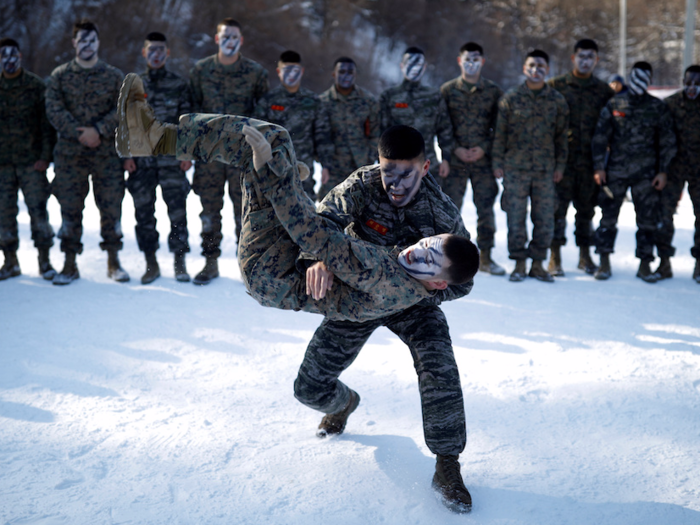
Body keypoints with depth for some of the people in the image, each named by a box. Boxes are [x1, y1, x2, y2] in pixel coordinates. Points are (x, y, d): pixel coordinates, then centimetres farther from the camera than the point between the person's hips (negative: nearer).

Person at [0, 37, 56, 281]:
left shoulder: (36, 86, 1)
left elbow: (48, 123, 1)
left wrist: (46, 156, -7)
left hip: (31, 160, -2)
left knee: (38, 209, -6)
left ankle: (44, 260, 4)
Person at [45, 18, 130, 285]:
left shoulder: (114, 76, 7)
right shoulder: (59, 76, 6)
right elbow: (54, 111, -3)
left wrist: (98, 130, -14)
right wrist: (79, 133, -14)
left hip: (108, 153, 0)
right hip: (69, 154, 0)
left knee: (111, 207, 2)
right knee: (70, 209, 2)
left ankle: (113, 261, 15)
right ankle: (70, 264, 11)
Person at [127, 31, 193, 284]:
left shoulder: (179, 85, 7)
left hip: (171, 157, -2)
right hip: (141, 159, 2)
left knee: (177, 210, -4)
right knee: (144, 211, 4)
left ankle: (180, 263, 5)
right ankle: (151, 263, 14)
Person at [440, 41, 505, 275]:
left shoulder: (493, 91, 5)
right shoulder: (447, 90, 4)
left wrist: (483, 148, -8)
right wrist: (455, 149, -9)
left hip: (484, 159, 1)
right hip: (454, 160, -1)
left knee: (486, 209, 4)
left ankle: (485, 257, 15)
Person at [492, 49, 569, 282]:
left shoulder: (557, 100, 6)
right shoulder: (511, 98, 2)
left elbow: (561, 136, 10)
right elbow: (500, 133, 4)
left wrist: (560, 166, 6)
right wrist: (497, 163, 0)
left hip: (545, 170, 1)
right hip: (515, 168, -1)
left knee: (545, 219, 3)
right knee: (516, 217, 1)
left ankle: (538, 263, 15)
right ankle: (519, 264, 12)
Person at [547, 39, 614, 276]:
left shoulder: (604, 91, 10)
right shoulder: (555, 86, 3)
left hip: (590, 161, 2)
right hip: (561, 158, -2)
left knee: (586, 208, 9)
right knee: (558, 206, -4)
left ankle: (585, 254, 20)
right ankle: (555, 257, 3)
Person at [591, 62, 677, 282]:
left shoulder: (658, 108, 6)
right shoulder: (614, 104, 5)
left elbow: (667, 142, 8)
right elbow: (600, 137, 6)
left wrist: (662, 171, 1)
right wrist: (599, 167, 0)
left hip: (646, 173, 0)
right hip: (615, 170, 0)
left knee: (648, 218, 0)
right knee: (608, 216, 1)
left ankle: (645, 264, 9)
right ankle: (604, 262, 11)